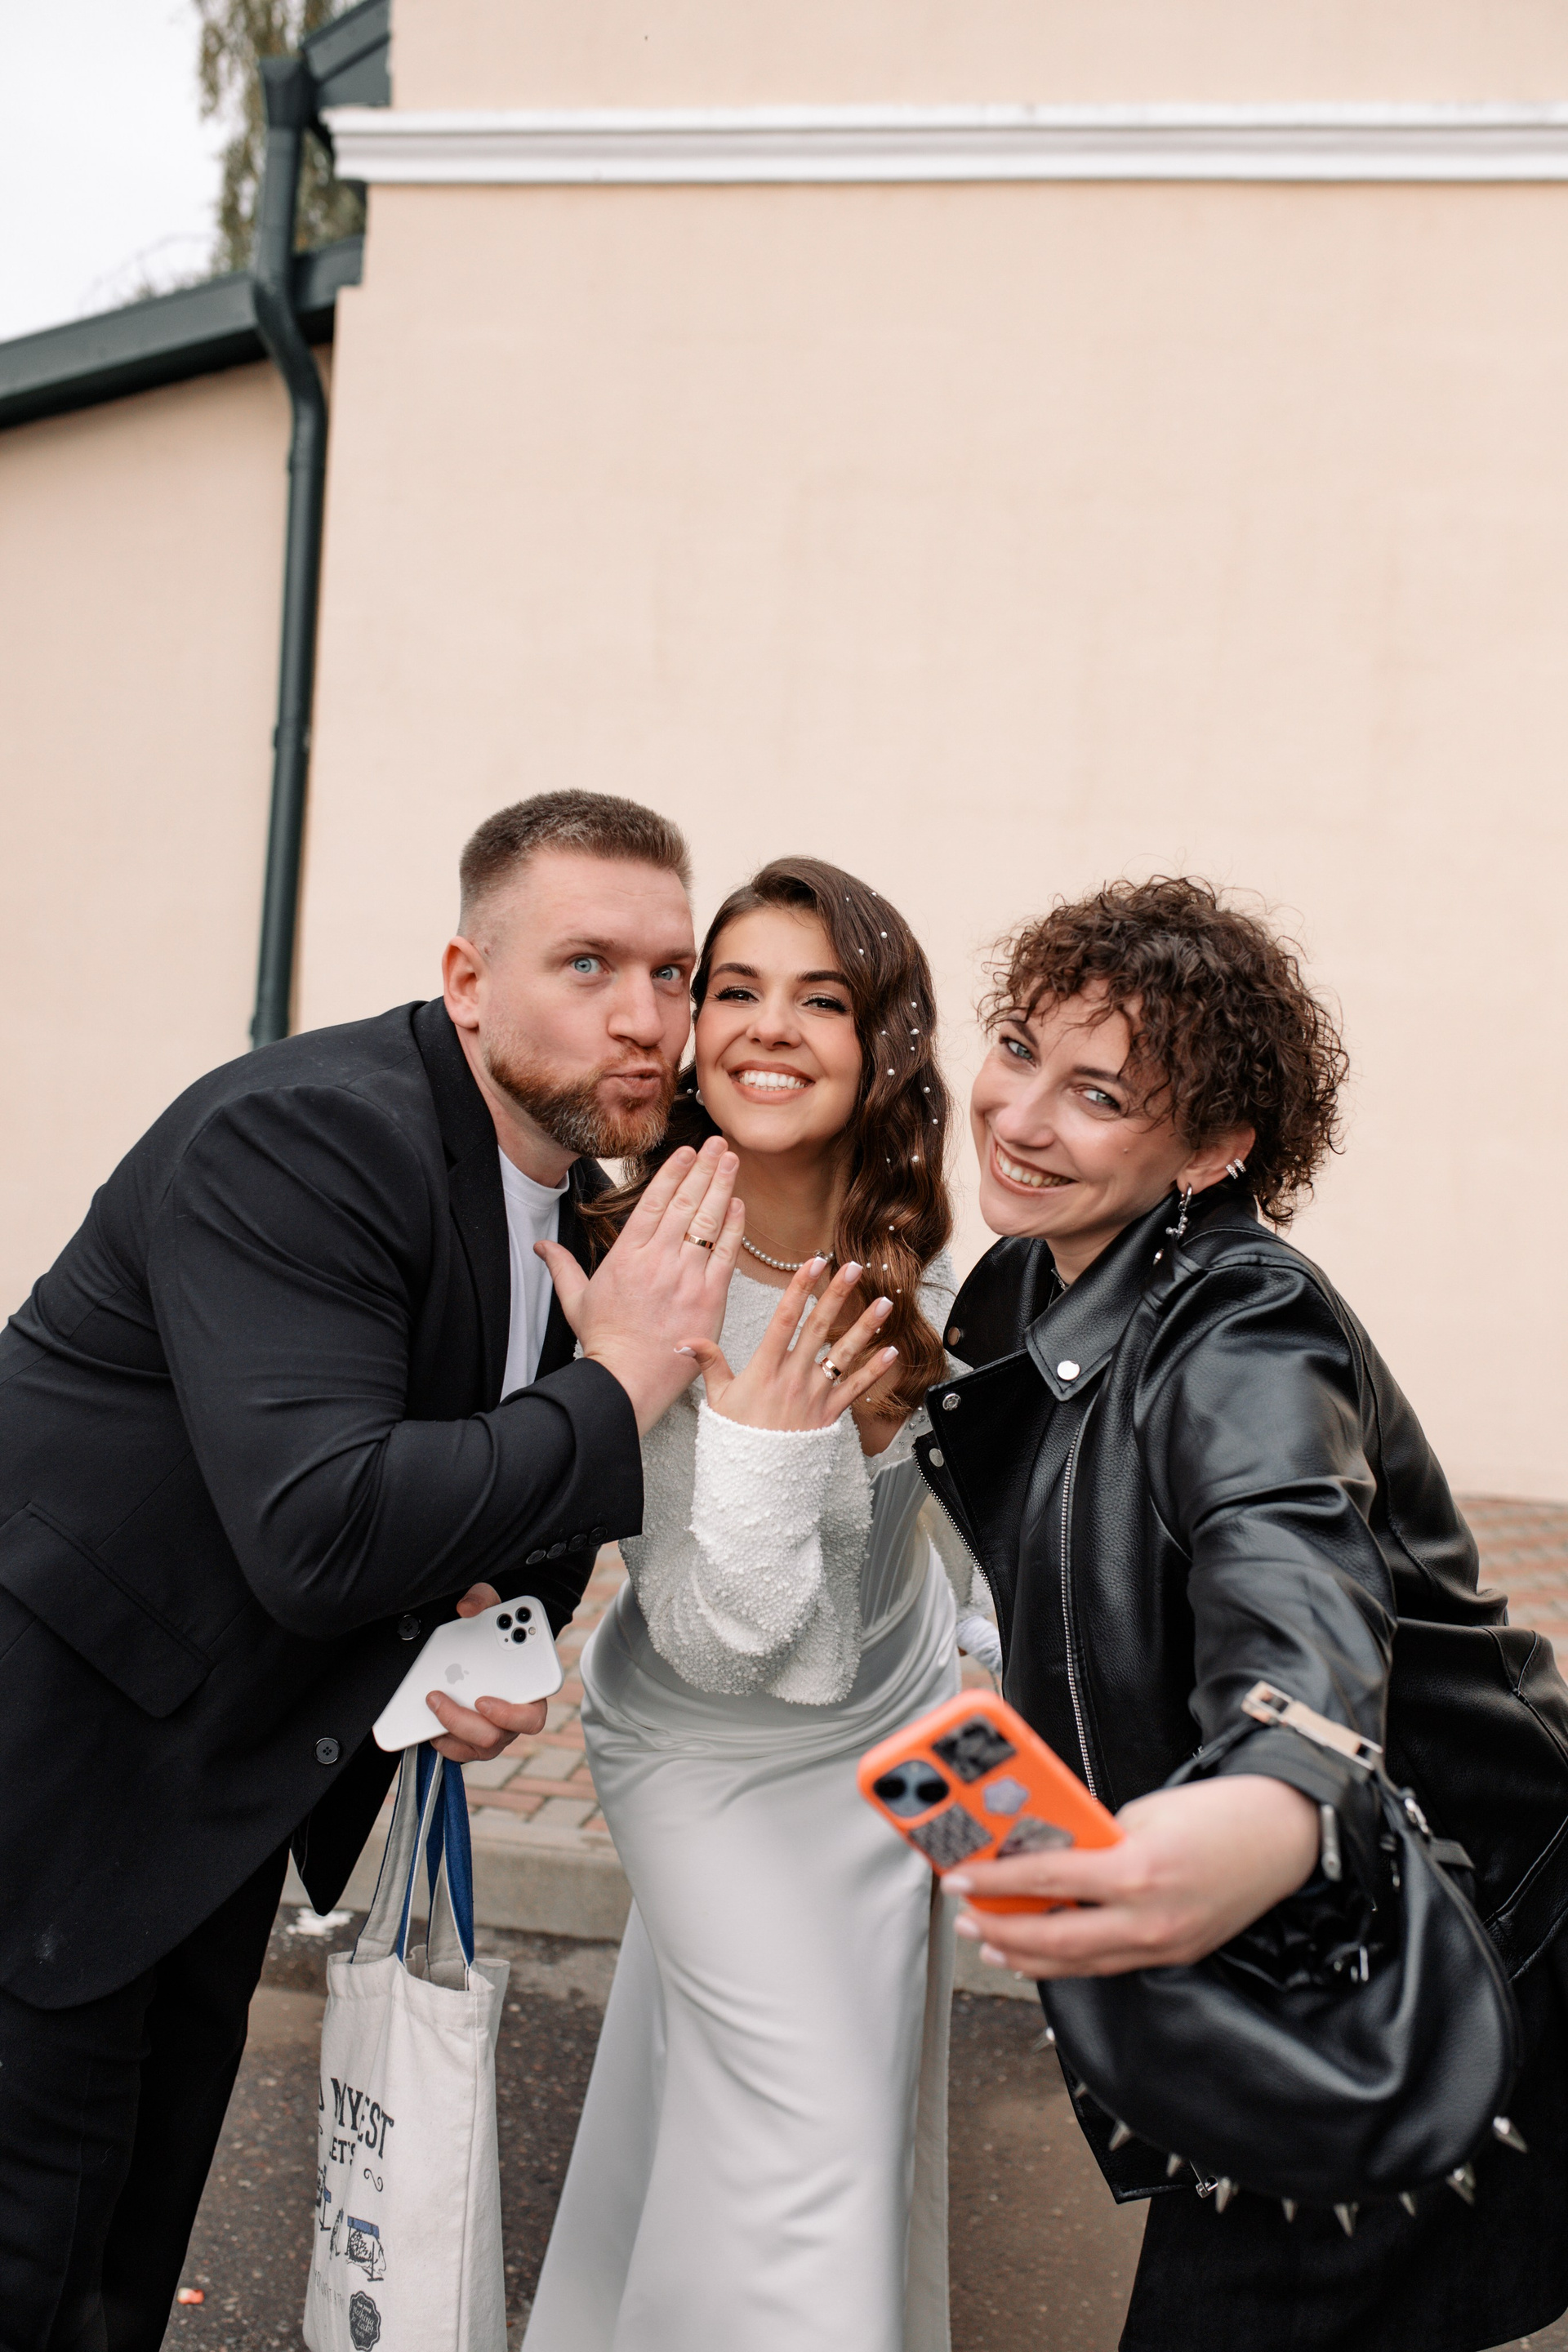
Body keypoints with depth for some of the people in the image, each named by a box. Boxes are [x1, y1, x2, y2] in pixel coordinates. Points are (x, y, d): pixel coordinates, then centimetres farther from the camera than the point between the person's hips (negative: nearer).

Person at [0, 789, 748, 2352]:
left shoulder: (575, 1192, 0)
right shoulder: (300, 1137, -26)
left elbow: (519, 1498, 14)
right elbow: (319, 1532, -36)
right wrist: (617, 1389, -30)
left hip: (235, 1777, 8)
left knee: (148, 2210, 22)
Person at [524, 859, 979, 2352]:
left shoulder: (906, 1261, -13)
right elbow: (709, 1639, -28)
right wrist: (758, 1455, -44)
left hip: (898, 1718, 6)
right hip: (712, 1755, -6)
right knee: (800, 2146, -5)